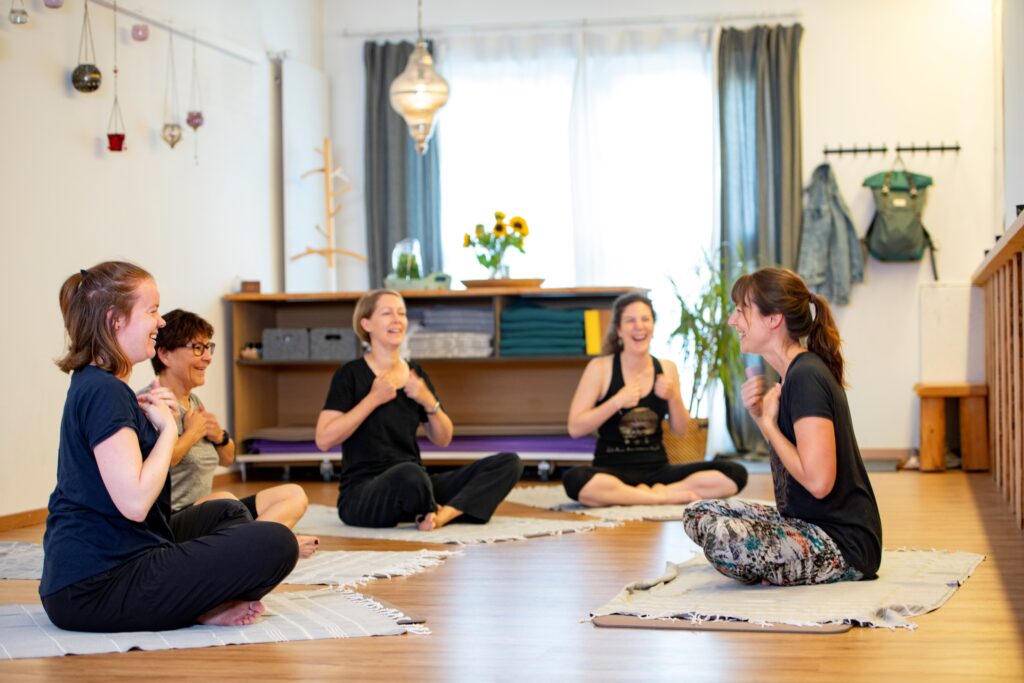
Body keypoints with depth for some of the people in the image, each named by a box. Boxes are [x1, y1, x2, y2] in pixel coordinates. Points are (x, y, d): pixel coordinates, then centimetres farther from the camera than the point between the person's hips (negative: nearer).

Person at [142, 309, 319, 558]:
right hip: (171, 518, -10)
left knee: (294, 495, 2)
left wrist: (220, 436, 6)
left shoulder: (194, 402, 18)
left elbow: (226, 460, 29)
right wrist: (192, 433, -10)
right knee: (224, 500, -40)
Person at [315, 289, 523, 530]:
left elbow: (443, 440, 16)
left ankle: (444, 513, -26)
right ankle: (430, 513, -10)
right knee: (409, 473, -43)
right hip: (362, 495, -6)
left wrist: (429, 402, -3)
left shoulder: (416, 374, 11)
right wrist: (374, 399, -16)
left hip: (416, 484, 6)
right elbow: (324, 440, -15)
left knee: (508, 463, -10)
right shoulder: (351, 374, -5)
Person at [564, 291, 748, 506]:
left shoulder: (667, 369, 8)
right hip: (613, 471, -3)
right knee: (575, 480, -39)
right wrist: (617, 401, -18)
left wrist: (673, 398, -8)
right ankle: (667, 497, -24)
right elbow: (575, 428, -9)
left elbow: (680, 429, 11)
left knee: (735, 474, -17)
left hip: (657, 470, 3)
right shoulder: (600, 368, -3)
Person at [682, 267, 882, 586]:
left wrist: (768, 423, -14)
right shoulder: (798, 371, 10)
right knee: (698, 514, 10)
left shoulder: (806, 377, -20)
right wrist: (760, 415, 2)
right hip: (809, 523, 10)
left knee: (720, 536, -29)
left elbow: (818, 481, -27)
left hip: (844, 544, -10)